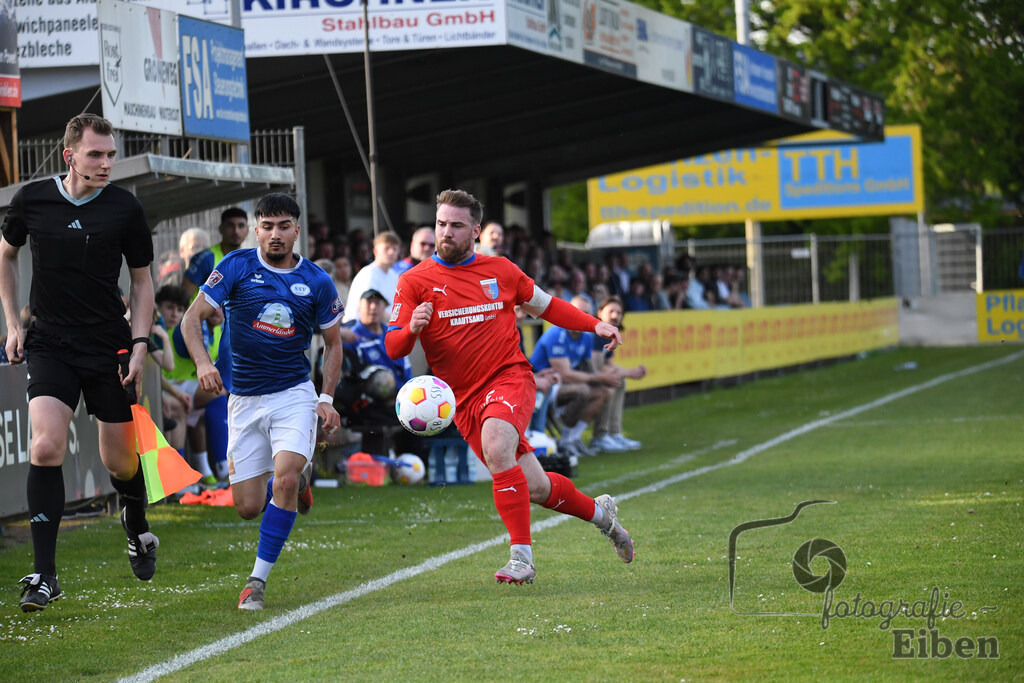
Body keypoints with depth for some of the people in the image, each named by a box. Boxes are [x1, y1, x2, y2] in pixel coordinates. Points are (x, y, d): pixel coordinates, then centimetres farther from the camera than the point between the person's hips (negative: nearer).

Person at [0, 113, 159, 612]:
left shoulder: (125, 208, -4)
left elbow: (142, 280, 6)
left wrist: (140, 346, -3)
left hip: (109, 346, 0)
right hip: (49, 344, 0)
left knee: (119, 460, 6)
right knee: (46, 447, -18)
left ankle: (137, 530, 40)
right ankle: (44, 575, -14)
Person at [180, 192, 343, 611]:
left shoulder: (317, 282, -1)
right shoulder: (237, 267, -4)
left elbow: (332, 342, 11)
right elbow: (193, 317, -6)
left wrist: (327, 398, 0)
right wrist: (202, 362, -24)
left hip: (294, 394, -1)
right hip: (244, 400, 1)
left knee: (285, 479, -25)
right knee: (248, 507, 0)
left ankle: (258, 579, -14)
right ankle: (298, 475, 36)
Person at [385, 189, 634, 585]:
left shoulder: (500, 271, 7)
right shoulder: (415, 282, 1)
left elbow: (545, 304, 23)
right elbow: (393, 348, -3)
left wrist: (595, 326, 12)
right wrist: (411, 328, -26)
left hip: (509, 376, -1)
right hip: (464, 398, 1)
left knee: (496, 447, -33)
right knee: (535, 488, 3)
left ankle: (521, 557, -28)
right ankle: (599, 512, 33)